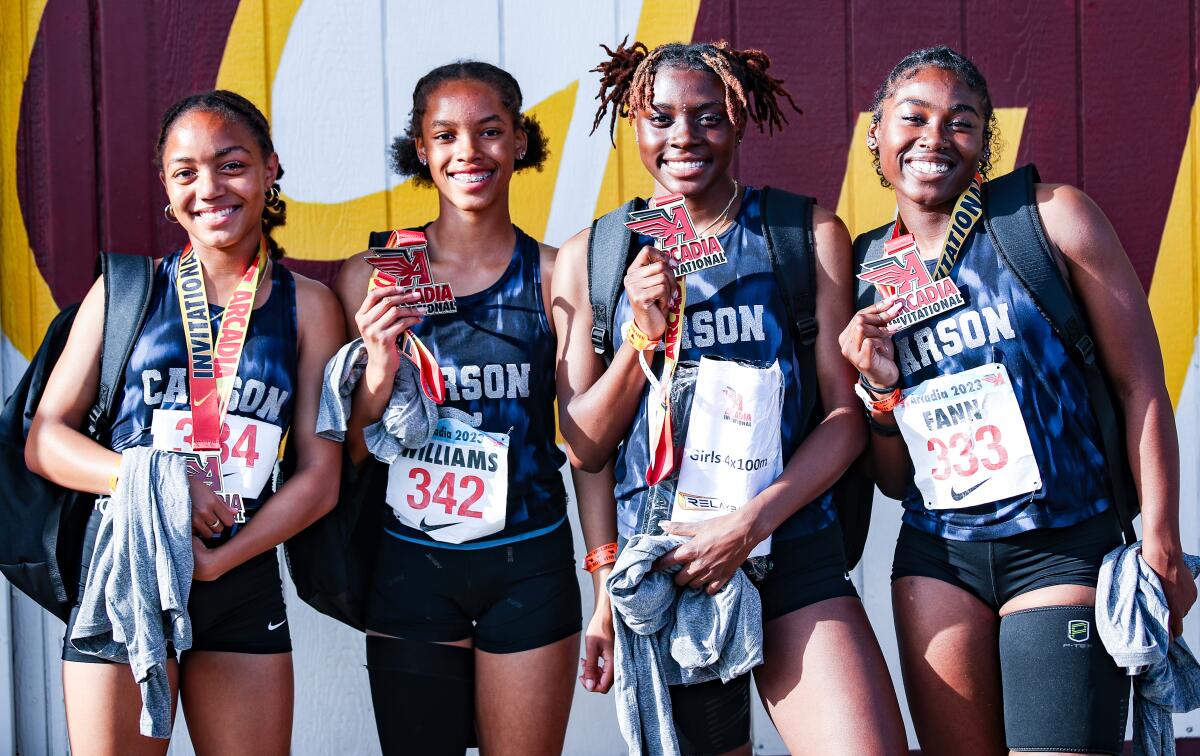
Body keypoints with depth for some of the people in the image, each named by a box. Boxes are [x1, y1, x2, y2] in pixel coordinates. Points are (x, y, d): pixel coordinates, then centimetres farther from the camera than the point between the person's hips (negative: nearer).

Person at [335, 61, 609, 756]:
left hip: (529, 567, -1)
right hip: (410, 565, 1)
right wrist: (380, 367, -17)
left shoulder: (554, 275, -3)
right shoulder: (373, 278, -1)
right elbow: (349, 454, 1)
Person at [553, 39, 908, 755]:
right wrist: (643, 333, -8)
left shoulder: (808, 234, 4)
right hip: (657, 563, 1)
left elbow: (845, 416, 1)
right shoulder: (591, 257, 7)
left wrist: (750, 523, -12)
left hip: (791, 549, -1)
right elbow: (586, 448, 7)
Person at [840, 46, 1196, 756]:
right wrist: (880, 385, -6)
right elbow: (895, 481, 13)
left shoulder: (1052, 218, -3)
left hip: (1063, 553, -3)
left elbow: (1141, 385, -3)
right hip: (936, 558, 4)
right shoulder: (867, 275, 7)